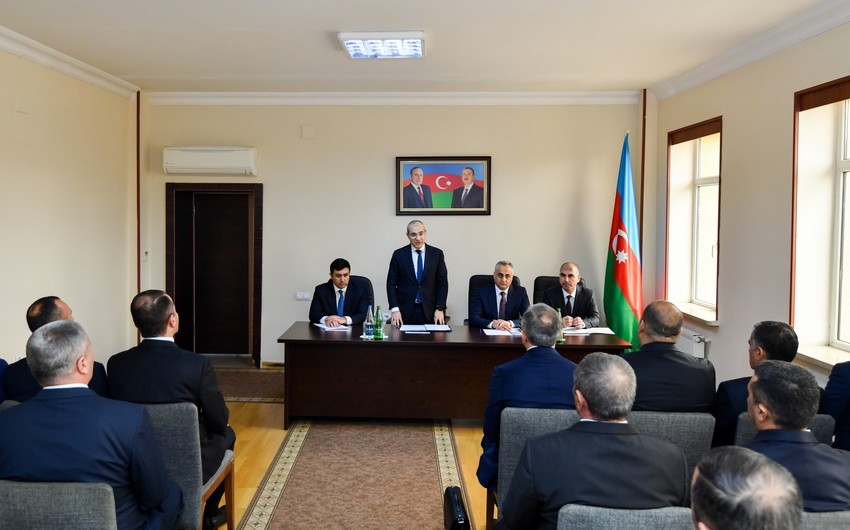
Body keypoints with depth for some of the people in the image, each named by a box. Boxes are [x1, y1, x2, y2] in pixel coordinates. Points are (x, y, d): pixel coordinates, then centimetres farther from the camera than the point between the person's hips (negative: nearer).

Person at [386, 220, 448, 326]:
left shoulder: (437, 254, 3)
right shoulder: (399, 254, 2)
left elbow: (442, 283, 4)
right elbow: (391, 283, 2)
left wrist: (440, 309, -5)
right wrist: (395, 309, -7)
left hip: (429, 311, 1)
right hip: (405, 311, 0)